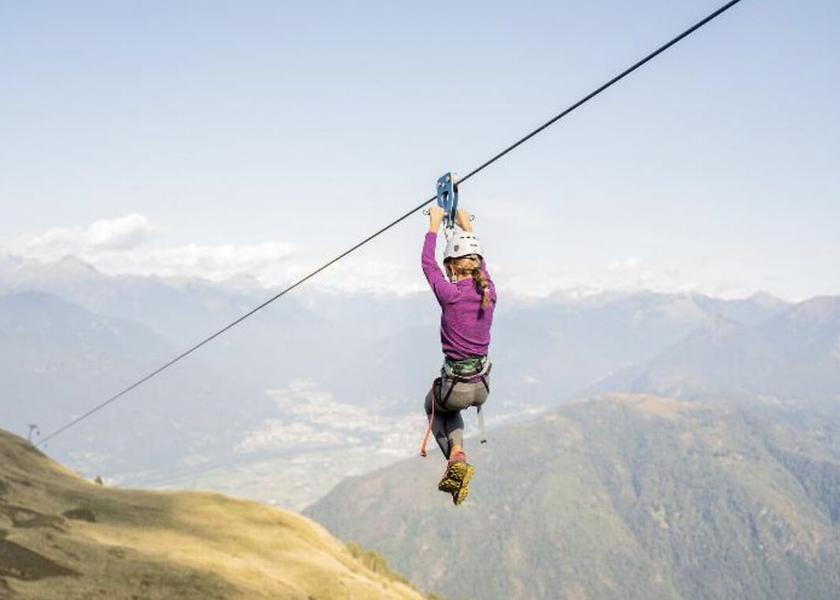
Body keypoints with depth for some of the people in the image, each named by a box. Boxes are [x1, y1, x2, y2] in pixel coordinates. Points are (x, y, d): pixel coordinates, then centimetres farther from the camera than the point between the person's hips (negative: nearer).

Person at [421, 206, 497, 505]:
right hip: (482, 387, 5)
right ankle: (457, 453, 17)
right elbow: (480, 263, 16)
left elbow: (427, 263, -1)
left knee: (434, 404, 32)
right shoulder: (488, 292, -4)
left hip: (455, 386, -5)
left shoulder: (450, 294, -17)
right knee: (450, 408, 38)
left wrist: (434, 226, 10)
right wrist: (468, 229, 27)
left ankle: (456, 459, 10)